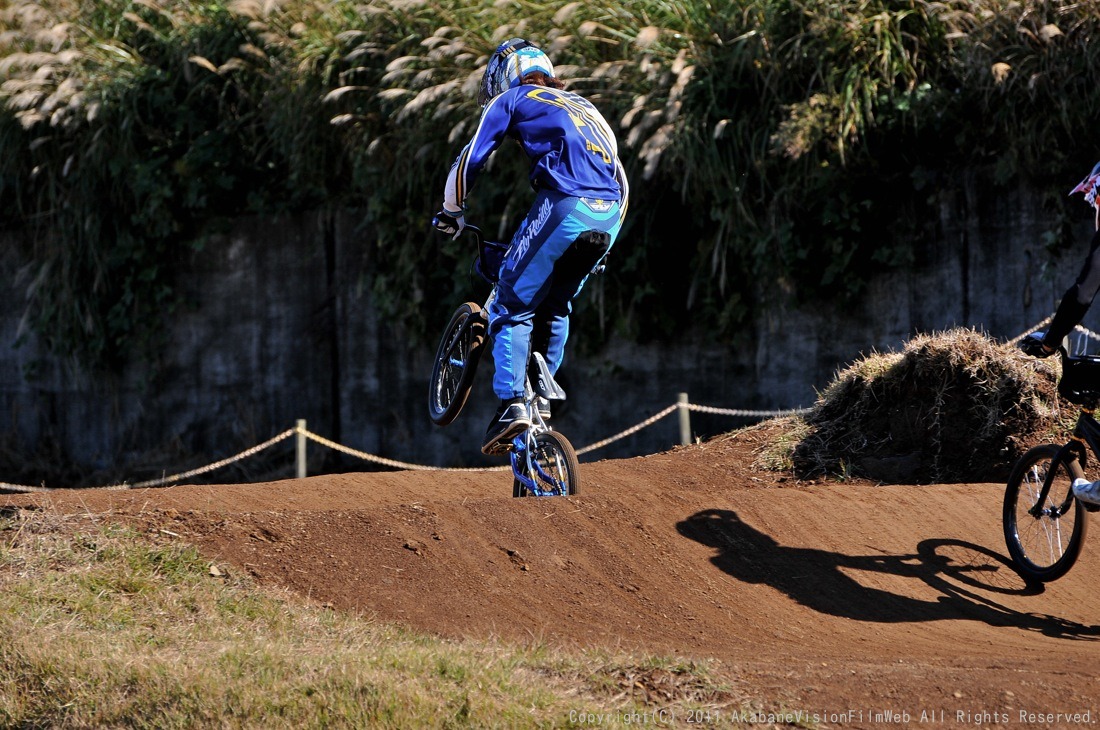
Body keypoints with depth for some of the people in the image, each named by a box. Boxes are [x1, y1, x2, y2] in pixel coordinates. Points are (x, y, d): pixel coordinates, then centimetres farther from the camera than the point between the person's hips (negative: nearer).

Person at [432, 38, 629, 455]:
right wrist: (603, 241, 40)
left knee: (512, 307, 2)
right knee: (554, 306, 25)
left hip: (563, 207, -6)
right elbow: (621, 181, 32)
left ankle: (512, 405, -13)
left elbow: (471, 159, 11)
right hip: (608, 217, 6)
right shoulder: (584, 107, 34)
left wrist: (451, 211, 27)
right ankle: (541, 394, 22)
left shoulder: (512, 100, 17)